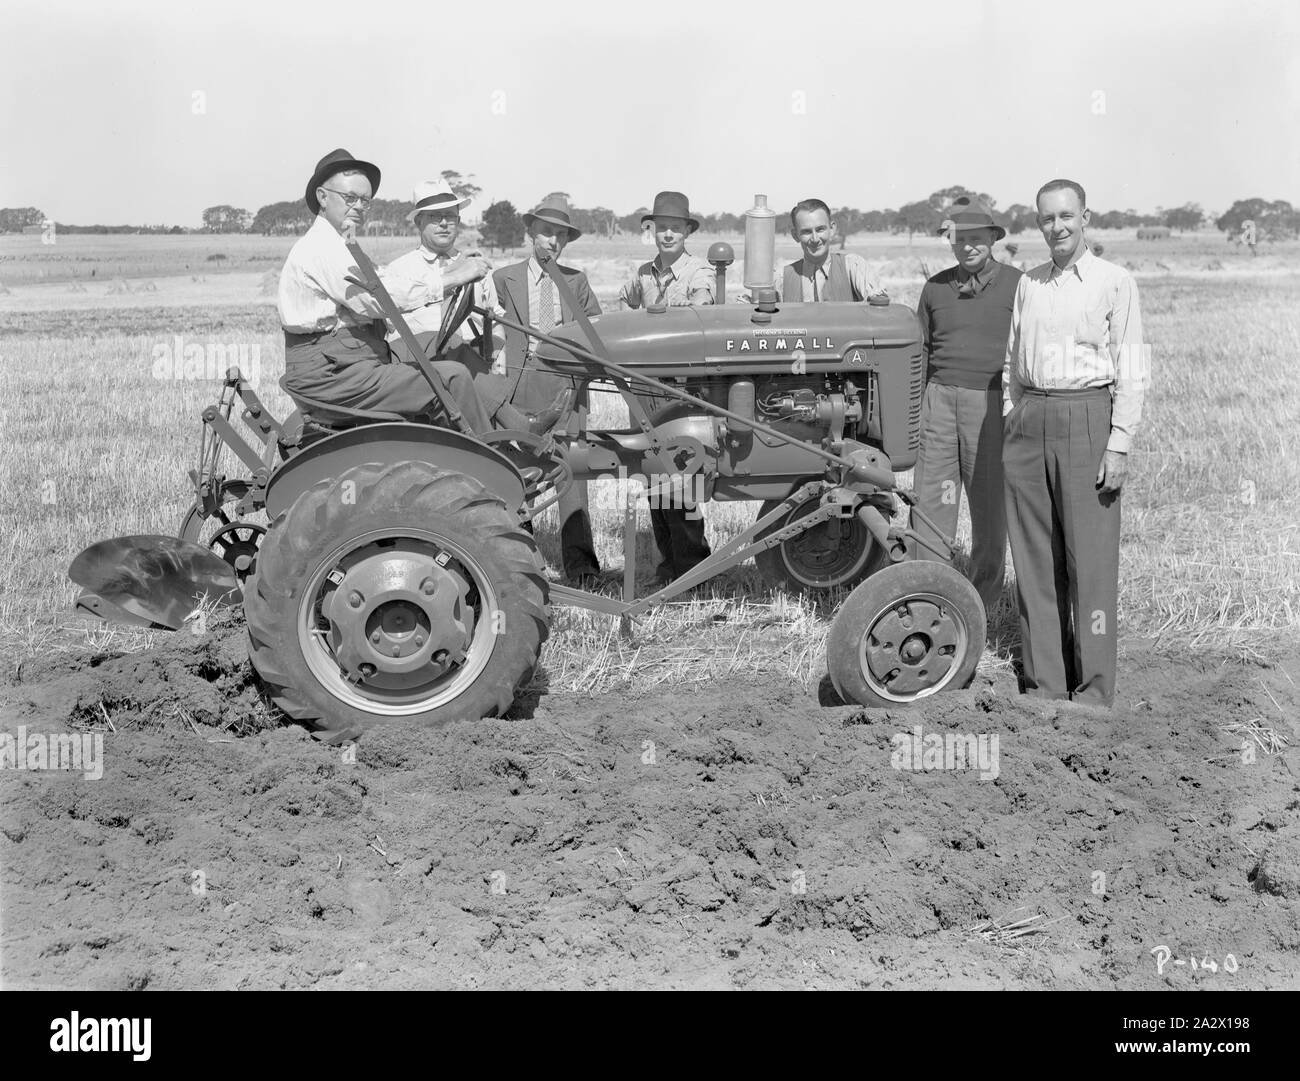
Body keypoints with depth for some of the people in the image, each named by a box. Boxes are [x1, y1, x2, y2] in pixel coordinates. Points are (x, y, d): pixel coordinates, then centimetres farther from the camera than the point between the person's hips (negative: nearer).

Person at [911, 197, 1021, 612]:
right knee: (930, 501, 1)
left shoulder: (1015, 285, 1)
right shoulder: (935, 288, 12)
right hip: (940, 401, 3)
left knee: (989, 504, 4)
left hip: (991, 403, -3)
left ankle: (981, 603, 15)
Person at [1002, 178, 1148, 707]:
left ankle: (1094, 690, 4)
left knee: (1089, 558, -3)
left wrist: (1119, 444, -11)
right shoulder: (1028, 285, 13)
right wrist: (1011, 426, 13)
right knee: (1034, 557, 6)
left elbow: (1132, 371, -5)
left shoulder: (1115, 282, -1)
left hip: (1086, 419, -5)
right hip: (1028, 424, 5)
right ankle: (1044, 682, 15)